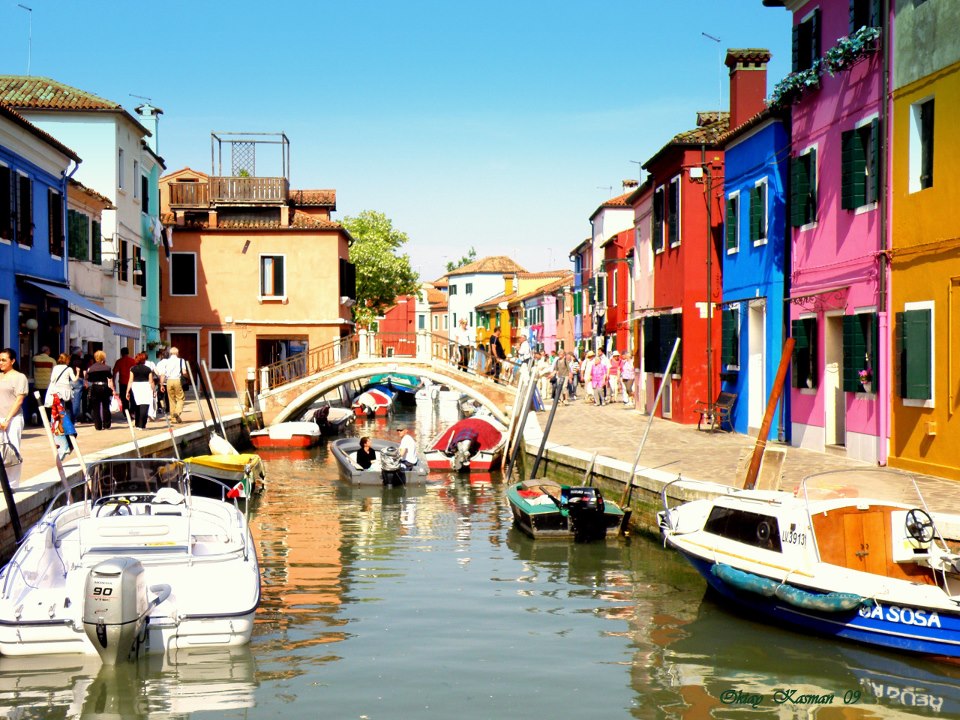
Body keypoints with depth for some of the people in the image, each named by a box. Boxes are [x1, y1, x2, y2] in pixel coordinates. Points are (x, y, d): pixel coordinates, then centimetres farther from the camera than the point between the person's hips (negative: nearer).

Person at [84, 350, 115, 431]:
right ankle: (106, 425, 9)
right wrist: (112, 390, -1)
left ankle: (98, 426, 5)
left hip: (94, 388, 1)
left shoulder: (90, 368, 3)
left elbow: (86, 380, 1)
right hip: (104, 387, -1)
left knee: (95, 408, 7)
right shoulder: (107, 368, -2)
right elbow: (110, 380, -5)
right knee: (105, 407, 9)